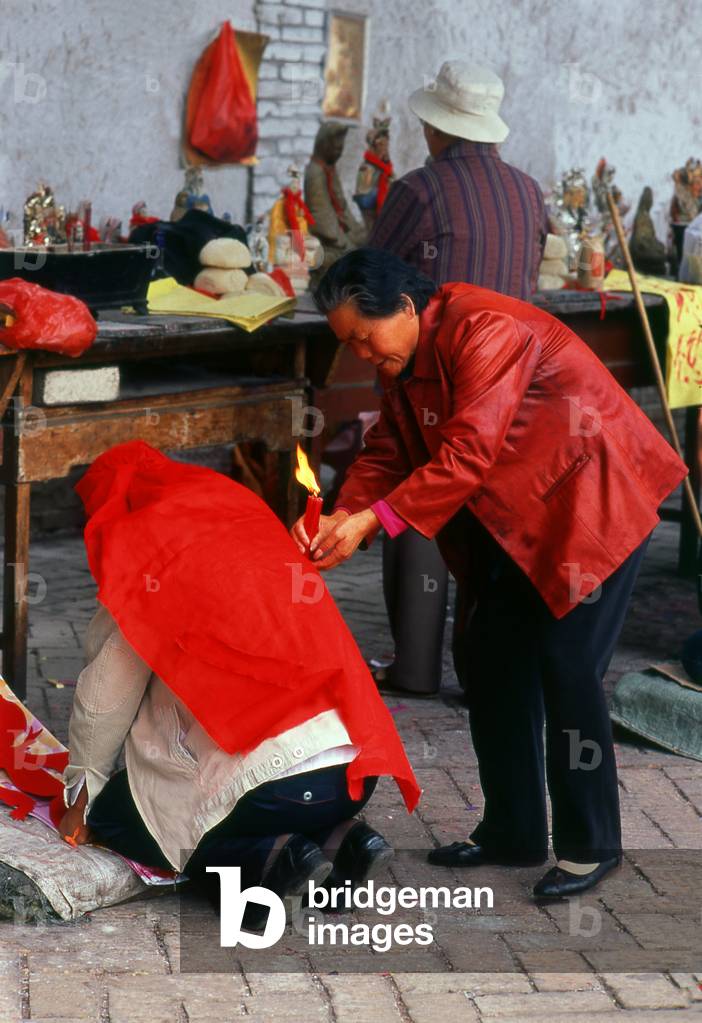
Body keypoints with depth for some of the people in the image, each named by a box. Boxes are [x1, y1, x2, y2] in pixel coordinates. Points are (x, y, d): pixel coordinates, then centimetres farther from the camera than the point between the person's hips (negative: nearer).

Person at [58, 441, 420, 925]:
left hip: (276, 787, -7)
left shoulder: (147, 551, 0)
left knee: (109, 814, 14)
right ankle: (336, 839, 8)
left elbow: (106, 699, 7)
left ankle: (266, 861, -7)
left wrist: (81, 796, 22)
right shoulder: (249, 521, 18)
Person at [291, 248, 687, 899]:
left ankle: (590, 845, 4)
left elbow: (468, 455, -32)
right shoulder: (405, 360, 4)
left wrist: (373, 520, -33)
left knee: (566, 667, -10)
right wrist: (343, 517, -18)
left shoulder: (485, 330, -26)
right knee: (492, 662, 7)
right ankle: (513, 832, 19)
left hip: (596, 502, -9)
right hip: (519, 519, 9)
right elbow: (387, 453, 1)